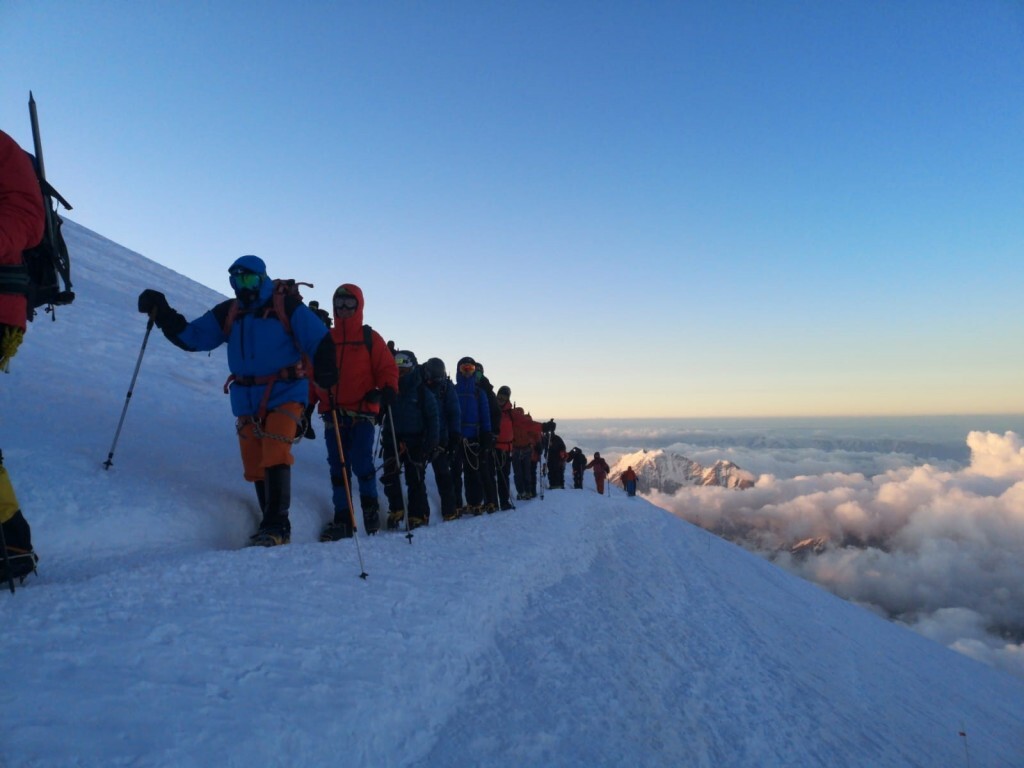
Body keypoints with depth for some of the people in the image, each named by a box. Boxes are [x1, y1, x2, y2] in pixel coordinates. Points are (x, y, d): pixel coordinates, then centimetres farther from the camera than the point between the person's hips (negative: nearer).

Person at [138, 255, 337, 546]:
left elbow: (319, 340, -13)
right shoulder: (228, 312, 12)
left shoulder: (287, 306, -4)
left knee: (275, 458, -17)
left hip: (284, 395, -5)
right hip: (247, 401, 6)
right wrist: (162, 313, 4)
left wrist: (325, 369, -30)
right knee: (255, 467, 5)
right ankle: (272, 526, 16)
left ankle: (276, 526, -11)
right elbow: (192, 337, 15)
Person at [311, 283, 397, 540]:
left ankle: (370, 507, 11)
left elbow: (387, 369, 3)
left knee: (362, 463, -11)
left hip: (363, 412, -3)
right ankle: (342, 519, 11)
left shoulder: (370, 338, 8)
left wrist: (387, 390, -16)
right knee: (338, 468, 5)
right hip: (333, 413, 3)